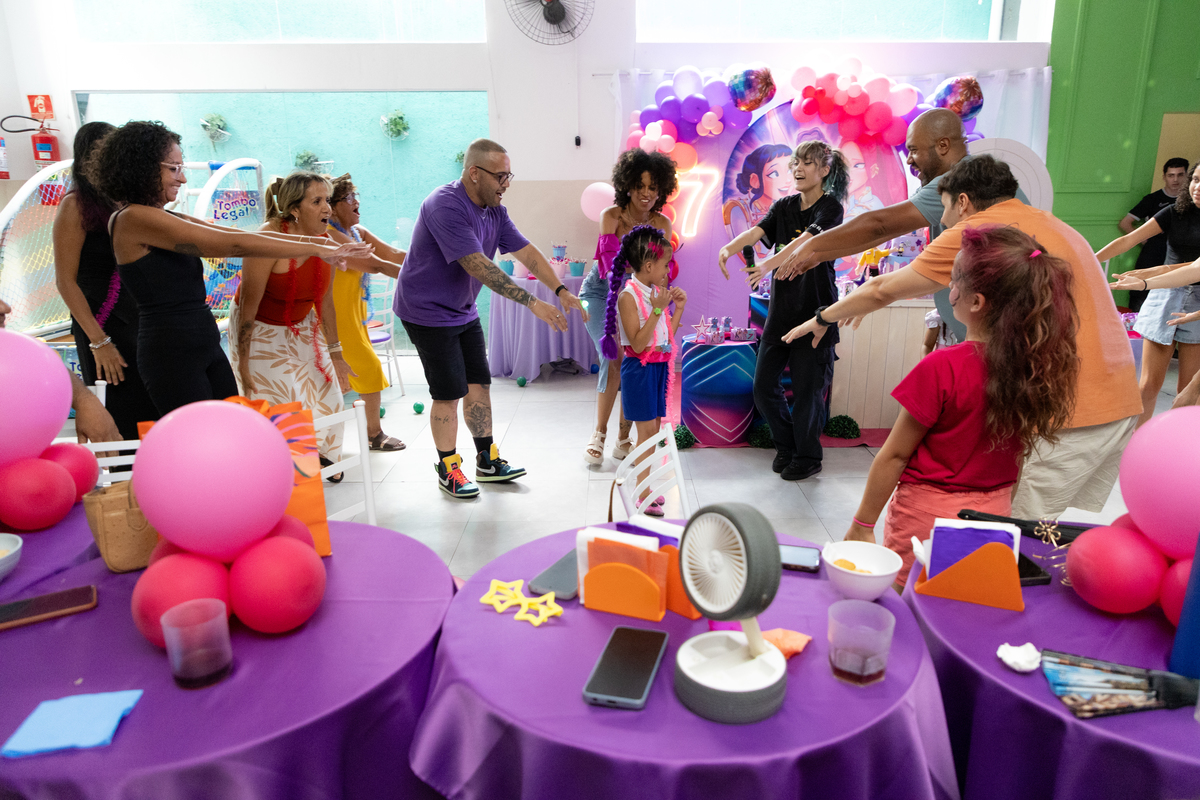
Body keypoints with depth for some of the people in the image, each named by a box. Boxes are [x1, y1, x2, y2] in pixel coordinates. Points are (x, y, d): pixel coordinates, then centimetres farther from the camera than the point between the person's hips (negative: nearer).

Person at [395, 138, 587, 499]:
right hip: (428, 312, -8)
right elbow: (478, 266, -34)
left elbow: (527, 252, 0)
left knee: (479, 385, 10)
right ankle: (448, 470, 12)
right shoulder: (446, 206, -26)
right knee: (449, 394, -4)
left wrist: (561, 291, -13)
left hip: (463, 312, 9)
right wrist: (532, 302, -36)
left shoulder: (494, 210, 2)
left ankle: (488, 461, 22)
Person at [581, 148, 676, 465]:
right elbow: (612, 266, -24)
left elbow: (662, 270, -7)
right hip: (602, 292, -3)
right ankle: (599, 434, -4)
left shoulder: (662, 224, -6)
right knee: (614, 357, -20)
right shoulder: (611, 216, -16)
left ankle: (623, 439, 3)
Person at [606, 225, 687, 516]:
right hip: (639, 368, -8)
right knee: (647, 430, -5)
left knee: (653, 429, 11)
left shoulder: (657, 292, 9)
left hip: (659, 366, 8)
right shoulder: (628, 295, -16)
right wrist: (657, 310, -23)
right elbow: (638, 344, -22)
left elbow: (667, 336, 13)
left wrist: (679, 307, 5)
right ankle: (643, 494, 4)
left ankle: (645, 487, 22)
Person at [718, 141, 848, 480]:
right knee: (763, 385, 7)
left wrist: (768, 264, -41)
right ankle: (787, 446, 30)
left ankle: (808, 457, 21)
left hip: (814, 312, -6)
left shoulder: (830, 208, -6)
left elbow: (806, 242, -25)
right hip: (781, 310, 6)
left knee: (807, 389, 0)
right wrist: (729, 247, -29)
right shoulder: (784, 207, 10)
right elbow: (757, 231, -8)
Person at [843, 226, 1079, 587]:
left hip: (927, 517, -6)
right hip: (993, 516, 6)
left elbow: (895, 455, -13)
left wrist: (862, 524, -3)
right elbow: (1021, 453, 8)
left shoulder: (943, 368, -22)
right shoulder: (1040, 365, -5)